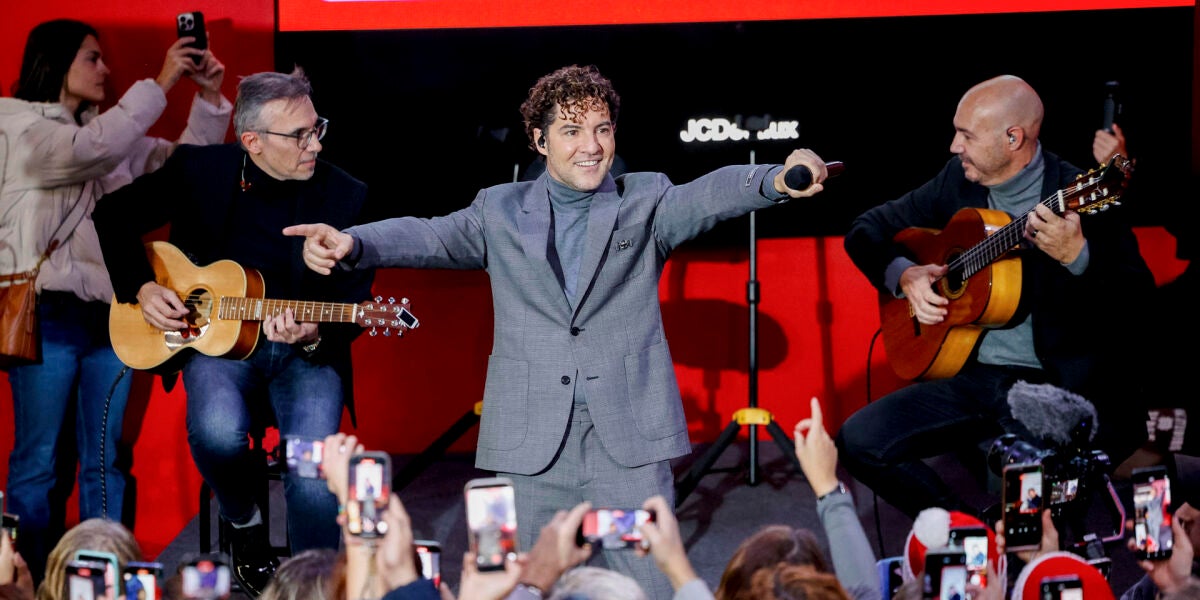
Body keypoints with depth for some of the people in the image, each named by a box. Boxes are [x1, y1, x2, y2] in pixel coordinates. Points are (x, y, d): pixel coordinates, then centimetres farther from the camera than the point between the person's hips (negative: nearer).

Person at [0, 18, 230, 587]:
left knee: (106, 461, 6)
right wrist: (161, 84, -19)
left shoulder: (113, 132, 18)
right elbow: (91, 149, -21)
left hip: (110, 311, 6)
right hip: (47, 311, -6)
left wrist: (209, 98, 5)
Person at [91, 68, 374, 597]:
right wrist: (141, 288, -3)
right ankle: (244, 527, 3)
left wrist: (313, 335, -25)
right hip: (216, 339, 1)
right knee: (218, 433, -32)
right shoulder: (198, 170, -4)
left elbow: (351, 304, -4)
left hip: (308, 353, 0)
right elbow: (115, 214, 9)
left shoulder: (346, 197, -5)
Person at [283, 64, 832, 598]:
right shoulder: (501, 211, 12)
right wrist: (351, 245, -22)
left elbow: (709, 195, -10)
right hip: (533, 446, 1)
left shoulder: (645, 203, 8)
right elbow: (430, 236, -1)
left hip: (628, 438, -1)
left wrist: (777, 180, -33)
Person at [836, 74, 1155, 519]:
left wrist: (1077, 256, -35)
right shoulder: (959, 181, 8)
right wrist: (902, 274, -4)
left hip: (1058, 382, -6)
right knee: (858, 442, -10)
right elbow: (867, 230, 16)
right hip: (969, 373, 6)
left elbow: (1139, 296, -17)